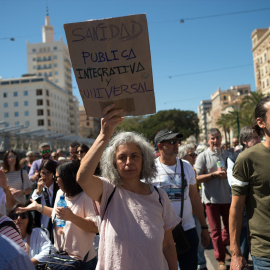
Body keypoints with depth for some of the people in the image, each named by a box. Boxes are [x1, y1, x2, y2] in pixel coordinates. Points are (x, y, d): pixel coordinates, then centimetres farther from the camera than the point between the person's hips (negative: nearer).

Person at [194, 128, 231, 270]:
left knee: (230, 226, 17)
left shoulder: (227, 155, 6)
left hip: (227, 197, 4)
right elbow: (196, 178, -11)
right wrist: (214, 174, -18)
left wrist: (227, 174, -7)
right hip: (212, 199, -4)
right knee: (216, 230, 5)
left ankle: (223, 247, 43)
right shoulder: (203, 157, -6)